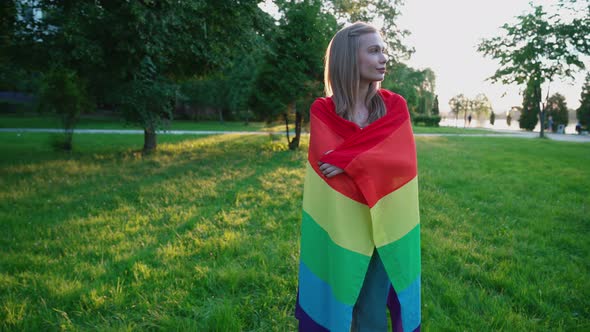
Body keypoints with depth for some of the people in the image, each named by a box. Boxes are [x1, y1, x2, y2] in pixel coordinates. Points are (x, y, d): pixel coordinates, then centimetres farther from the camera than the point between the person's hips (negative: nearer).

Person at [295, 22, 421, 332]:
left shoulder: (395, 105, 2)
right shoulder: (322, 111, -3)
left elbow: (404, 160, -11)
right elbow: (328, 159, -16)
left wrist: (349, 161, -19)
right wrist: (375, 159, -15)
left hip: (384, 224, 2)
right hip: (337, 226, -1)